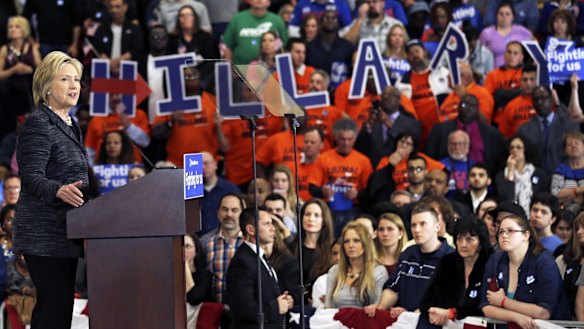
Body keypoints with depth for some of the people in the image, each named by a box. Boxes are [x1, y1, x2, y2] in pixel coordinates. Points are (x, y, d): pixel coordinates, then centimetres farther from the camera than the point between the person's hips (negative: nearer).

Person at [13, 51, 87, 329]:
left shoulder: (70, 126, 18)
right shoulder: (38, 124, -10)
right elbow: (31, 177, -21)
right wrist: (59, 190, -38)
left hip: (64, 232, 9)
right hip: (44, 235, -9)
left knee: (54, 305, 7)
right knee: (57, 305, -15)